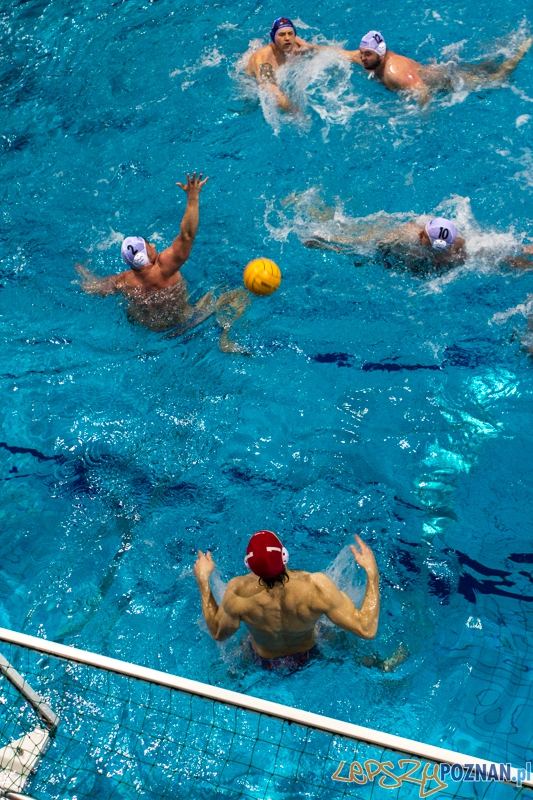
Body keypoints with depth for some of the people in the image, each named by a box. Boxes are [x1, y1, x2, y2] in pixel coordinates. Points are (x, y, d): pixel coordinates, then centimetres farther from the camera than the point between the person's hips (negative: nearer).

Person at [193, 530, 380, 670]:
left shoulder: (238, 592, -39)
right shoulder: (317, 587, -44)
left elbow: (218, 633, -18)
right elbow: (367, 630, -32)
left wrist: (202, 580, -12)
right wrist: (372, 572, -25)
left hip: (263, 660, 0)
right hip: (305, 656, 0)